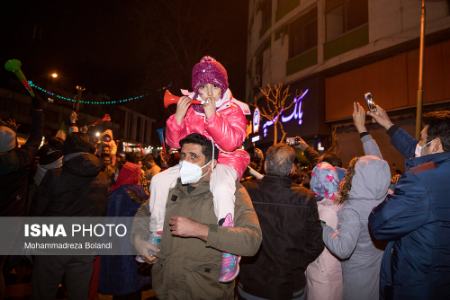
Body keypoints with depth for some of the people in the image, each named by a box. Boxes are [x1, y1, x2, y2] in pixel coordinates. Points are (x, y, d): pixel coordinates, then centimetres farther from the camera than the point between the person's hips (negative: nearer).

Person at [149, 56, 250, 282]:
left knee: (221, 188, -38)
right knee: (159, 181, -11)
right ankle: (156, 235, 6)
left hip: (225, 162, -4)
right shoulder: (189, 108, 6)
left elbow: (231, 143, -20)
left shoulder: (233, 110, -4)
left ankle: (229, 251, -24)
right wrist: (178, 116, -14)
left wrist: (212, 116, -27)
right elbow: (173, 143, 2)